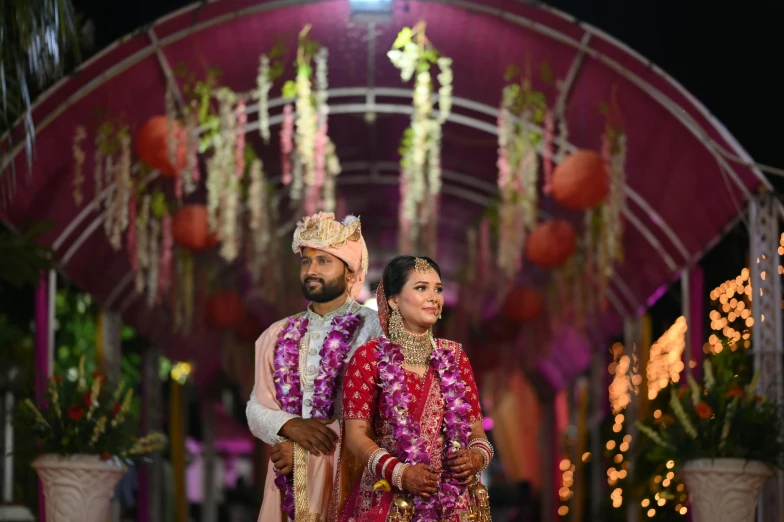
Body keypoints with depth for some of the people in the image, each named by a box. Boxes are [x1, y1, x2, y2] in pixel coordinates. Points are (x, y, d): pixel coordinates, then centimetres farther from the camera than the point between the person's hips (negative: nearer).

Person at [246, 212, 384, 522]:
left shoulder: (371, 329, -4)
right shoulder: (279, 336, 12)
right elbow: (256, 410, 9)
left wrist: (301, 448, -13)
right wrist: (291, 426, -13)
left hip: (344, 474, -4)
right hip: (288, 479, 4)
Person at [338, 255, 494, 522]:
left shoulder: (454, 356, 8)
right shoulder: (369, 358, -4)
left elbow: (475, 428, 9)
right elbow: (356, 434, -8)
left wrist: (477, 456, -12)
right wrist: (399, 473, -20)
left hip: (454, 501, 4)